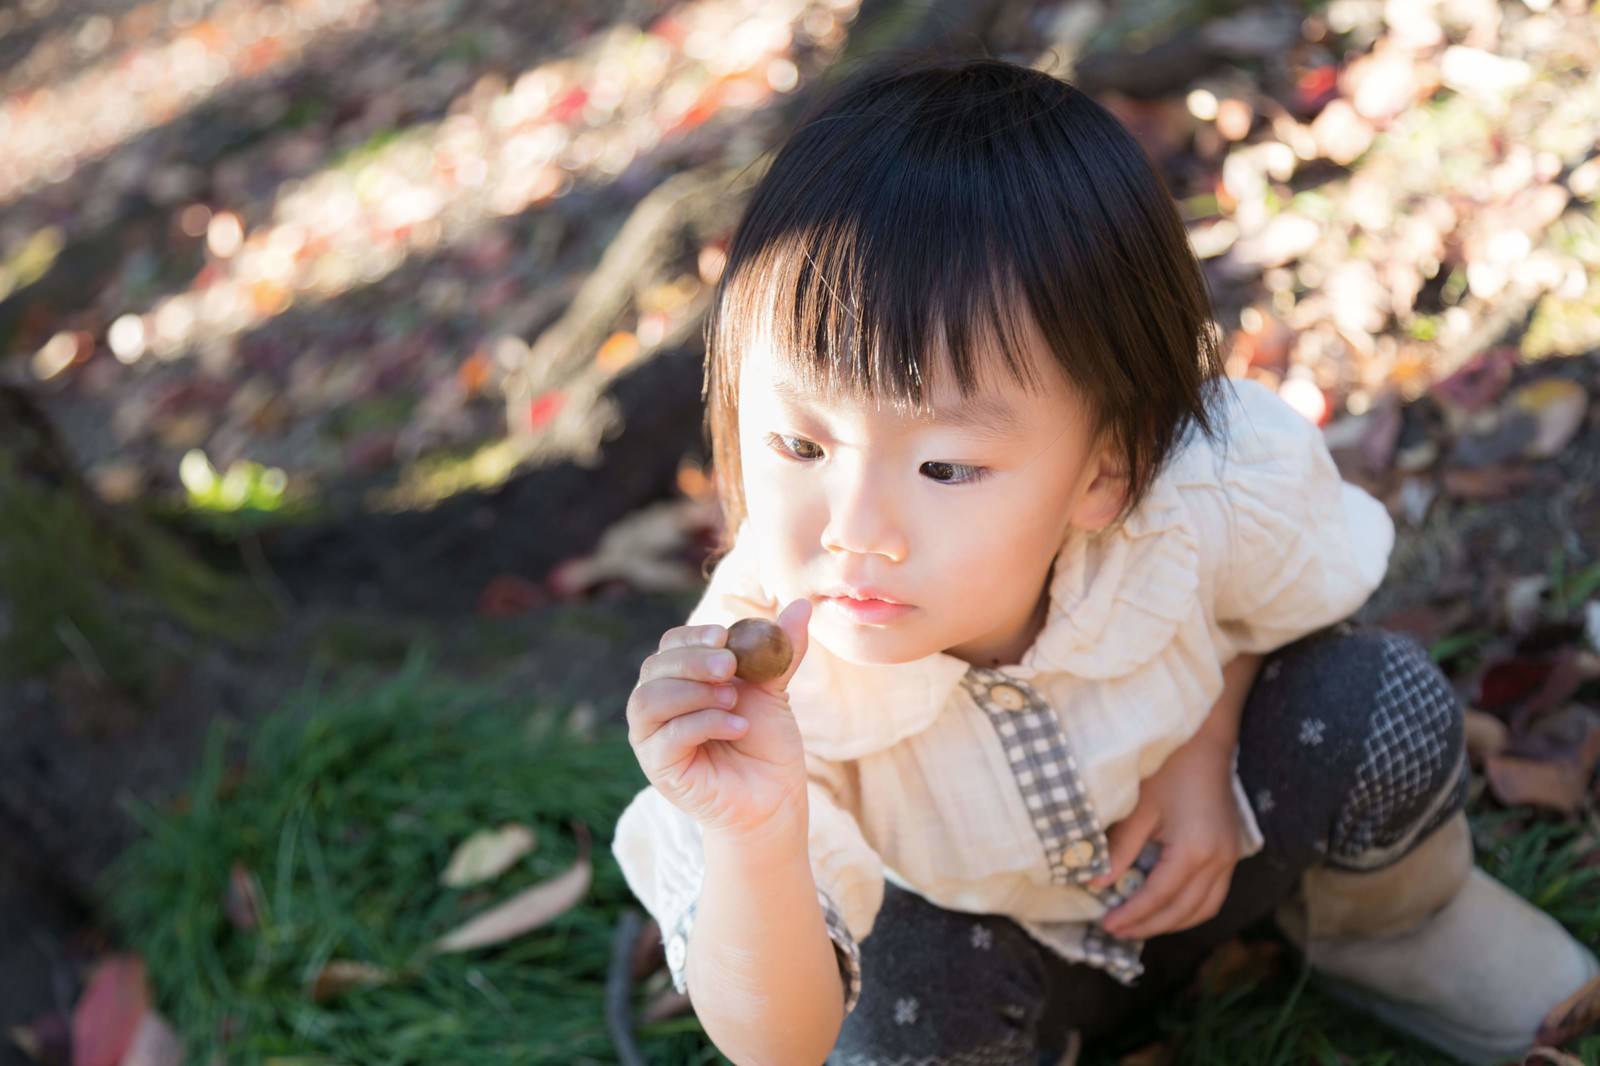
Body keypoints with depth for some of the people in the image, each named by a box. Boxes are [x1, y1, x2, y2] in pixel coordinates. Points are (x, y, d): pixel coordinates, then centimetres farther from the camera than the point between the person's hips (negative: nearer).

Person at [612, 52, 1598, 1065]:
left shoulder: (1205, 492, -32)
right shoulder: (756, 687, -36)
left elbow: (1290, 592, -4)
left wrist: (1207, 746, -19)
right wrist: (756, 844, -54)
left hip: (1181, 857, 2)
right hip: (957, 922, -2)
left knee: (1384, 702, -19)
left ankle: (1384, 933, 15)